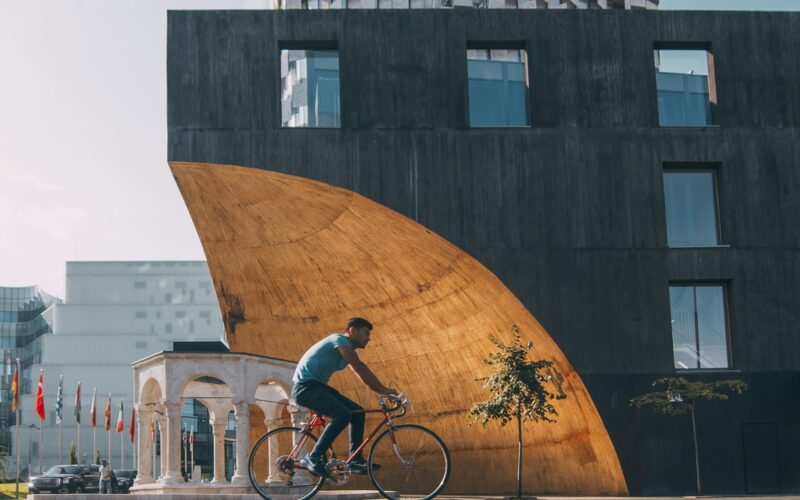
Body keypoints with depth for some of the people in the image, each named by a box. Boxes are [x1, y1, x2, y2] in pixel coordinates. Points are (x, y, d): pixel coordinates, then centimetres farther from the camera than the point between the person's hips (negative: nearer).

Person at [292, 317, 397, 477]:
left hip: (317, 387, 10)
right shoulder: (340, 340, -12)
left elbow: (364, 376, 12)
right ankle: (313, 457, -21)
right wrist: (383, 390, -20)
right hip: (305, 386, -10)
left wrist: (384, 391, -2)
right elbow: (360, 368, -19)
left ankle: (355, 460, 4)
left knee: (357, 412, 3)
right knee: (343, 414, -26)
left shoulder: (350, 350, 18)